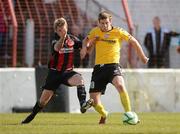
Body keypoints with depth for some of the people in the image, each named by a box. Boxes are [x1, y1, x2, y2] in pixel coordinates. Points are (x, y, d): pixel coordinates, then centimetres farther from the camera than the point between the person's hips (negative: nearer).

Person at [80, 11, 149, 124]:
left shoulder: (118, 32, 0)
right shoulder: (95, 31, 7)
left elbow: (133, 41, 10)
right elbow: (86, 40, 26)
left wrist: (142, 57, 15)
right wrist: (85, 47, 3)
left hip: (113, 65, -3)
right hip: (99, 67, 3)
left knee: (120, 85, -34)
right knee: (94, 100, -2)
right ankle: (104, 114, 30)